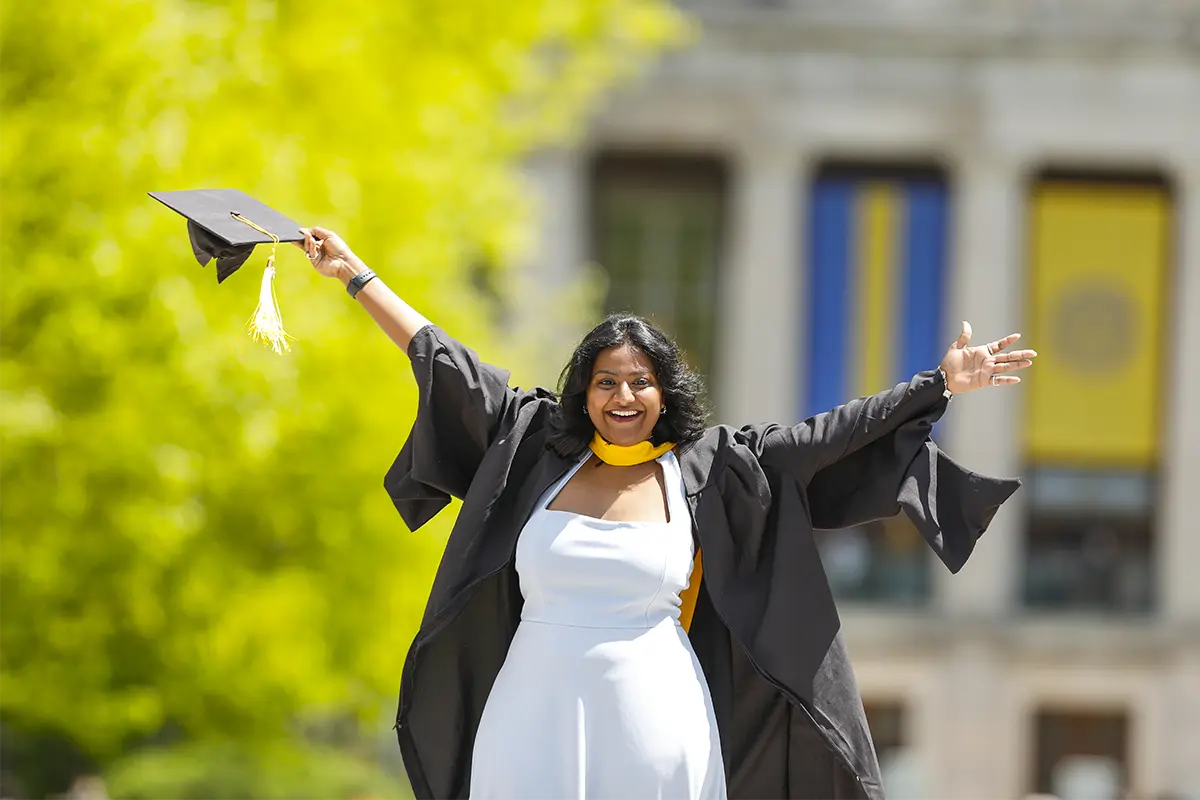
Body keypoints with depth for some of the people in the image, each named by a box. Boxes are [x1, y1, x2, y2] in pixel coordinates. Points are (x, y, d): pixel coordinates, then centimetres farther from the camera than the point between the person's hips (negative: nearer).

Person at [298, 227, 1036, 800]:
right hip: (534, 731, 1)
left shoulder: (710, 469, 5)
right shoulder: (537, 448, 9)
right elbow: (445, 363, 16)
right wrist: (356, 274, 22)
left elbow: (824, 439, 5)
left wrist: (940, 386, 2)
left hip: (654, 736, -1)